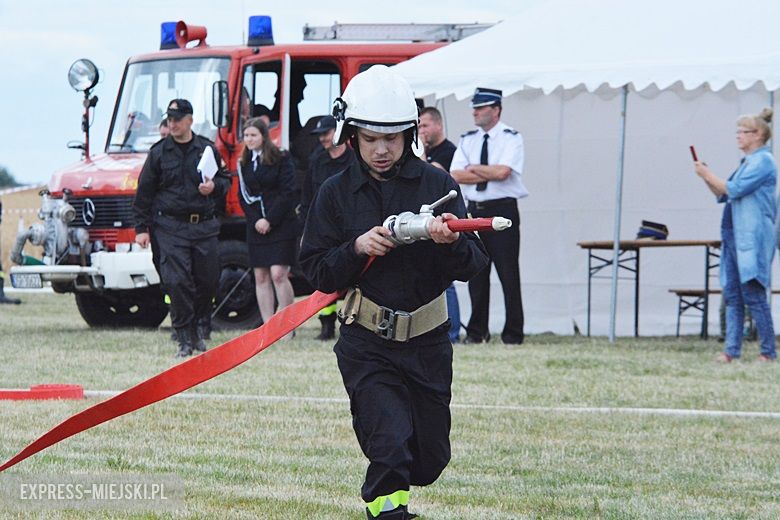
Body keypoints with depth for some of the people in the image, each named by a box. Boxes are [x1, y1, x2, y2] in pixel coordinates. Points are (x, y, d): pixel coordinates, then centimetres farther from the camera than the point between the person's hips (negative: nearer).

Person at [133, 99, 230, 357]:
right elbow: (144, 192, 7)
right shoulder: (159, 152, 5)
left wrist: (214, 187, -7)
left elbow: (225, 181, 18)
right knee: (177, 282, -11)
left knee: (208, 280, 2)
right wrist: (141, 228, 3)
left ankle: (200, 330, 21)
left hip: (204, 226, 2)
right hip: (170, 227, -2)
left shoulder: (207, 149, 8)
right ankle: (185, 339, -6)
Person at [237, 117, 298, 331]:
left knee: (278, 275, -12)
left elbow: (288, 193, -9)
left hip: (281, 226, -5)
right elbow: (243, 196, 11)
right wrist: (256, 220, -5)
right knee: (261, 277, 3)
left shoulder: (281, 160, -4)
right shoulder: (244, 163, 11)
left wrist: (269, 220, -13)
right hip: (256, 228, 5)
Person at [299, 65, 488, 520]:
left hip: (428, 343, 2)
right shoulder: (337, 193, 0)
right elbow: (316, 271, 0)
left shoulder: (437, 185, 0)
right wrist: (356, 249, -18)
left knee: (430, 460, 11)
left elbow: (475, 264, -5)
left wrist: (452, 242, -27)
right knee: (390, 445, -20)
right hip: (366, 345, -2)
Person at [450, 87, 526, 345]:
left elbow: (502, 172, -18)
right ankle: (476, 331, 12)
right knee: (476, 273, 6)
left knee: (508, 273, -5)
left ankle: (513, 332, 0)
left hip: (503, 210, -5)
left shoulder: (511, 138, -2)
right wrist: (489, 174, -9)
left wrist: (473, 169, -5)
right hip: (474, 211, 5)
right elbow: (455, 175, 0)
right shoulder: (468, 140, 12)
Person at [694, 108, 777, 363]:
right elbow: (723, 195, 24)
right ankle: (731, 350, 3)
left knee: (753, 293, -9)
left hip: (753, 237, -9)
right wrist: (707, 177, 9)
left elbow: (734, 189, -16)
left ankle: (768, 352, -5)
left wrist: (708, 175, -4)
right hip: (734, 236, 9)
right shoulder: (746, 163, 19)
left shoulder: (763, 161, -9)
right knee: (732, 295, 4)